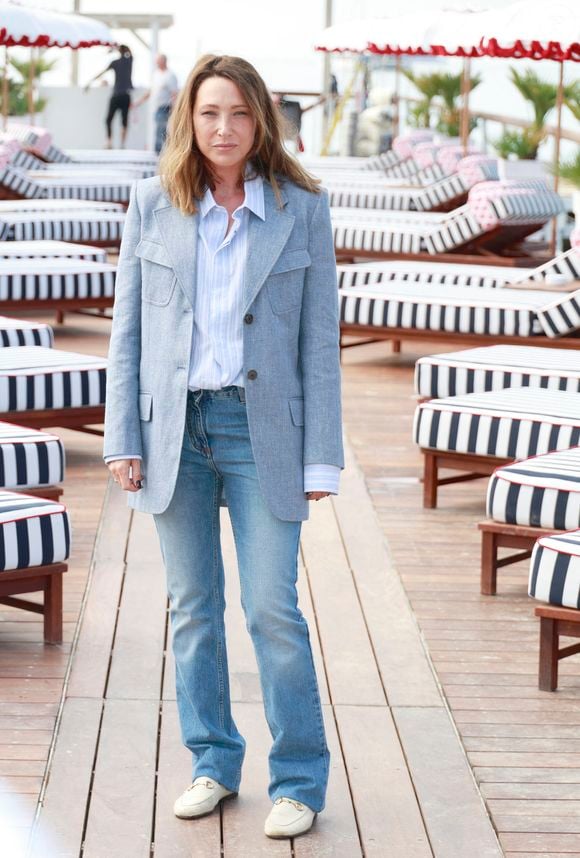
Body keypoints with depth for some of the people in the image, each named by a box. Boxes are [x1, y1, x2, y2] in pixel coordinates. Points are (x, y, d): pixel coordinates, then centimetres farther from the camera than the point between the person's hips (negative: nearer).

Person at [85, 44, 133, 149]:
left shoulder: (115, 63, -2)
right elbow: (129, 52, 30)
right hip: (126, 95, 2)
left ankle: (109, 142, -7)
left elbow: (101, 73, 1)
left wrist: (90, 82, 7)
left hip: (116, 95, -2)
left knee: (109, 119, 5)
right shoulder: (129, 60, 5)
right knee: (124, 121, 5)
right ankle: (122, 145, 0)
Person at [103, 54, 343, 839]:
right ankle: (213, 763, 24)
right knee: (192, 606, 9)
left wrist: (322, 456, -4)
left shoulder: (302, 210, 0)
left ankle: (299, 781, 9)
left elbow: (320, 340, 0)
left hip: (262, 428, -2)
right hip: (177, 428, 2)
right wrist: (123, 439, -1)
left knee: (272, 607, -4)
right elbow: (127, 327, 6)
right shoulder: (153, 206, 3)